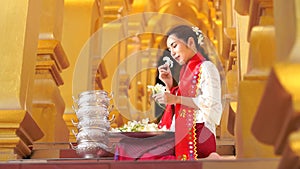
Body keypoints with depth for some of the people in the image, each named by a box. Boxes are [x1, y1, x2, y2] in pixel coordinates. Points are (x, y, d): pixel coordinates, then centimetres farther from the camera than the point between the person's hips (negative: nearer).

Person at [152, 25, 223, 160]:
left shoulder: (206, 67, -4)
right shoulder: (187, 70, 21)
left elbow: (211, 103, -15)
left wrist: (176, 99, -17)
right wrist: (169, 84, 9)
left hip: (197, 136, -8)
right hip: (182, 134, 8)